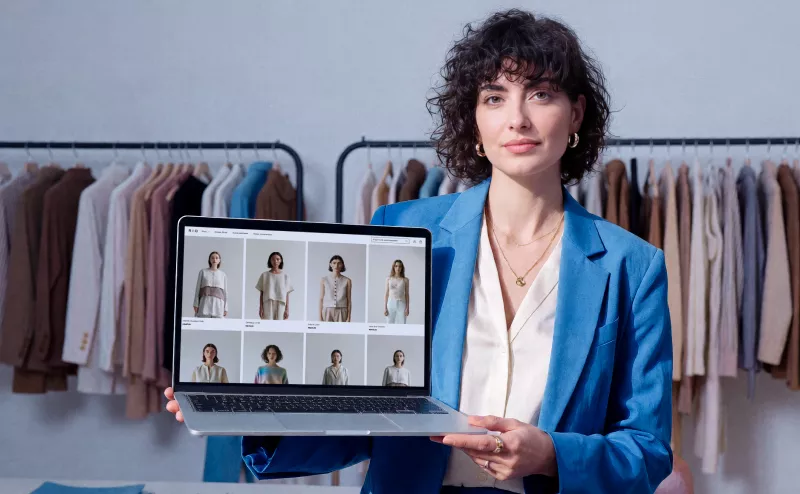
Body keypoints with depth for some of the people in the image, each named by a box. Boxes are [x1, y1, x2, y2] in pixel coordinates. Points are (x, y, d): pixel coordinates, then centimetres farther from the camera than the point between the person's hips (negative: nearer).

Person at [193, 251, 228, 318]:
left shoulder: (223, 274, 12)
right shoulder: (203, 272, 9)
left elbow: (225, 292, 12)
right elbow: (198, 288, 7)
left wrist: (225, 308, 4)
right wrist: (196, 304, -3)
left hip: (218, 303, 1)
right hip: (205, 302, -1)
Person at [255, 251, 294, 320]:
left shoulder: (285, 276, 6)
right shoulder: (264, 275, 4)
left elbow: (286, 294, 5)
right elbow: (261, 294, 5)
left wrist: (287, 309, 0)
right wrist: (261, 308, -2)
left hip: (280, 306, 1)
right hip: (268, 306, -1)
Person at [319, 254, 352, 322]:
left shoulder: (347, 281, 1)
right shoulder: (324, 280, 2)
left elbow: (349, 301, 3)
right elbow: (321, 299, 3)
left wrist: (348, 318, -3)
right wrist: (320, 317, -2)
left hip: (341, 313, 0)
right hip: (328, 312, 0)